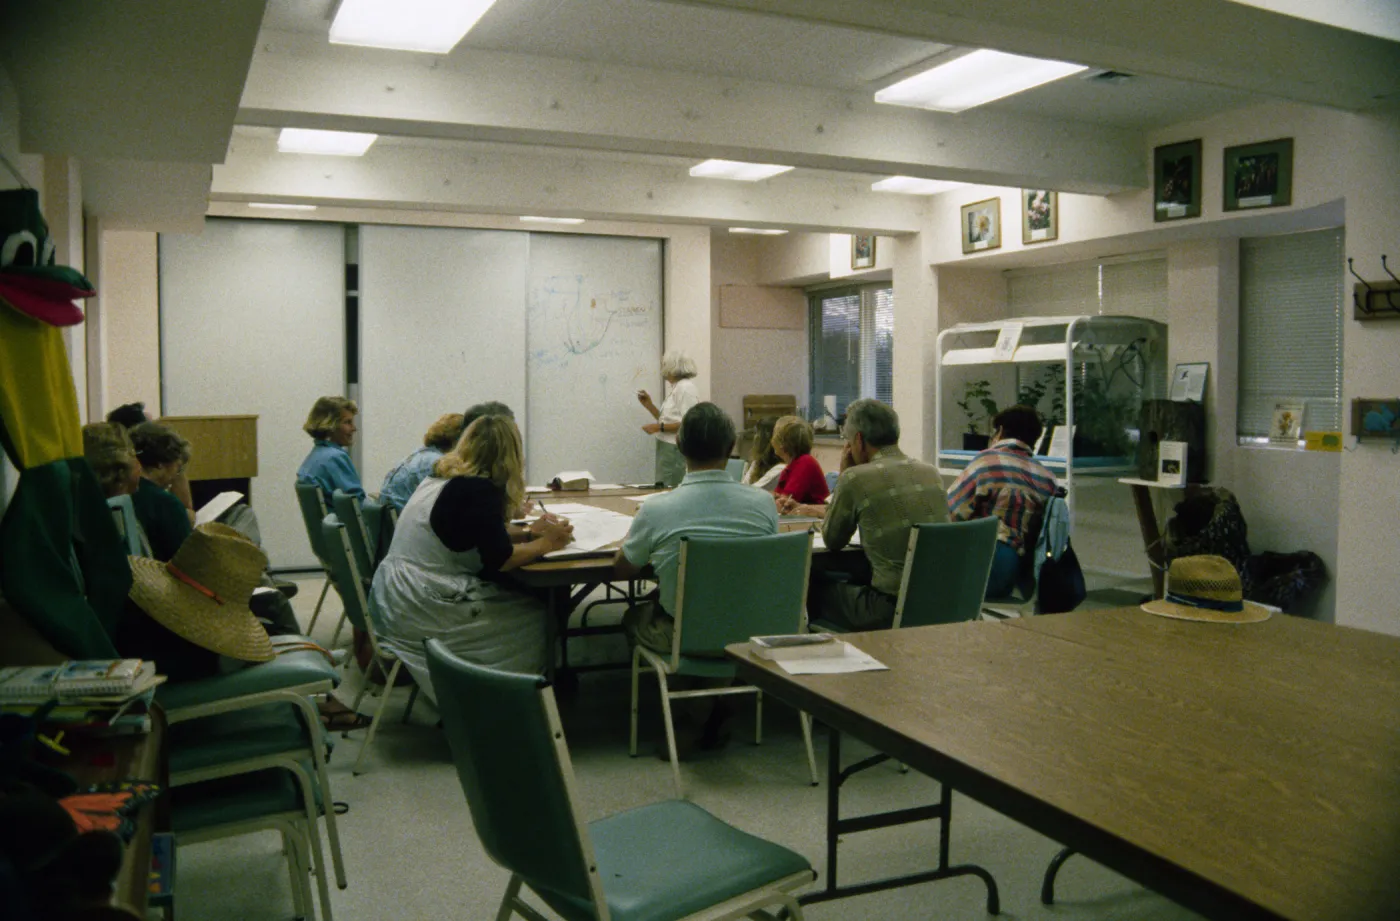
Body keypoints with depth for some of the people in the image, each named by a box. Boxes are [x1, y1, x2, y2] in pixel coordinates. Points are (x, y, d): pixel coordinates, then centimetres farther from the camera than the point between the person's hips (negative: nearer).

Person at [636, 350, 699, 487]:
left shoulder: (686, 388, -12)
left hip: (677, 451, -10)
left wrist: (659, 427, -18)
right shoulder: (676, 388, 18)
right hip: (668, 449, 10)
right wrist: (649, 405, 14)